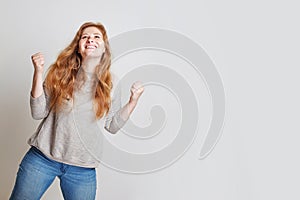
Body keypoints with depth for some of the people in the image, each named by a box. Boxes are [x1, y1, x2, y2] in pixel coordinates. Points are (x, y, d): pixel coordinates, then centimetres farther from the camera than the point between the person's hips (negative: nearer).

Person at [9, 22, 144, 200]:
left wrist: (133, 101, -8)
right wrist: (38, 73, -14)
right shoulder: (61, 73, -3)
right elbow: (39, 113, -5)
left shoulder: (110, 83, 1)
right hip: (42, 157, 0)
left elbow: (112, 126, 3)